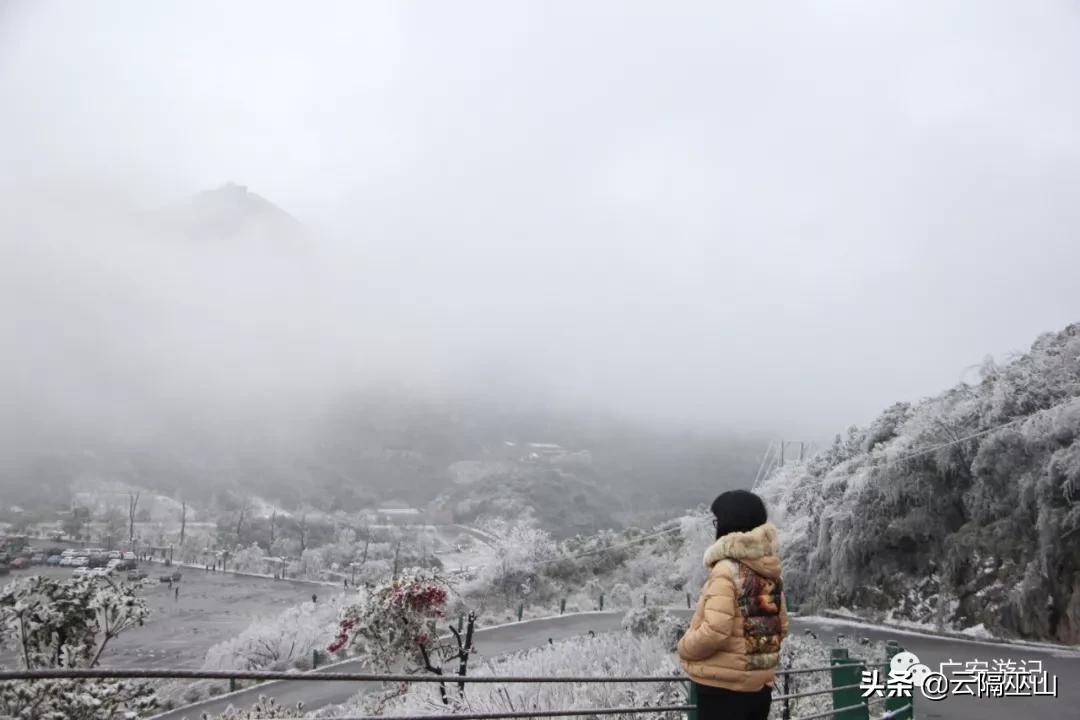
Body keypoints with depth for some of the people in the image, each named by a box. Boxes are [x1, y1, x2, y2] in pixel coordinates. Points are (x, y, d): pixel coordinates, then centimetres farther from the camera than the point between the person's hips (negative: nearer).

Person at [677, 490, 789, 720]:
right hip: (760, 683, 8)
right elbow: (781, 627, 14)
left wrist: (684, 646, -5)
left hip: (724, 686, -8)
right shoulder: (770, 572, 7)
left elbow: (715, 631, -23)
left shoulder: (726, 570, -18)